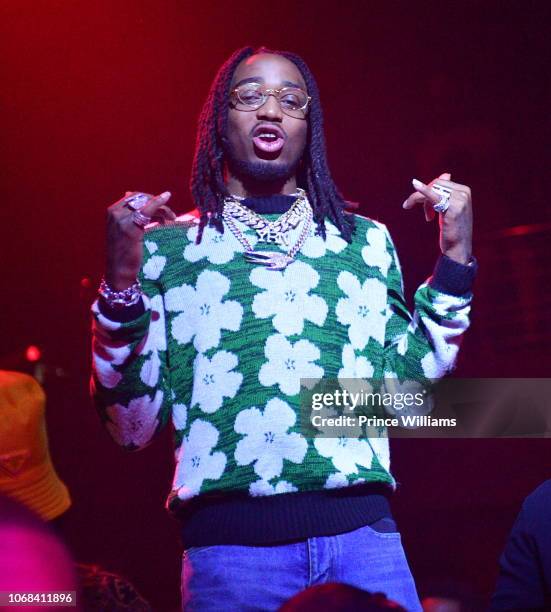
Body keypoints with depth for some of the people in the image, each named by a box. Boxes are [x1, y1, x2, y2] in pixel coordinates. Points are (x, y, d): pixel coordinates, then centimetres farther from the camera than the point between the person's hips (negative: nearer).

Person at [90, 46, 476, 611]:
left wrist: (454, 259, 5)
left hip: (362, 532, 2)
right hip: (229, 543, -2)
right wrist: (121, 282, -8)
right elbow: (132, 426, 3)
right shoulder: (166, 245, 8)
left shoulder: (367, 240, 14)